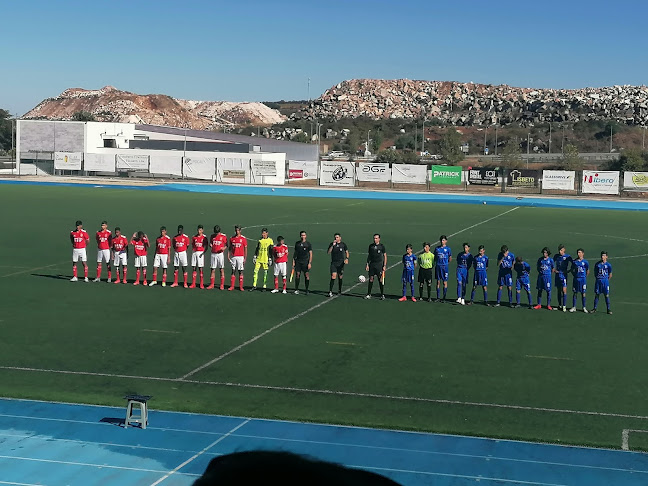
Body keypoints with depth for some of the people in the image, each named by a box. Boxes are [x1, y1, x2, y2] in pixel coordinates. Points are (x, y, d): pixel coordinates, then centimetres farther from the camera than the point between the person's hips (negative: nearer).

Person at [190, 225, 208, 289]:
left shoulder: (204, 237, -1)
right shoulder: (194, 237, 10)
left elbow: (206, 247, 0)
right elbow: (192, 245, 16)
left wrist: (203, 253, -13)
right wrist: (193, 252, 3)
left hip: (201, 253, -4)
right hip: (194, 252, 4)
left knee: (201, 269, -2)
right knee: (194, 268, 4)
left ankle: (202, 284, 2)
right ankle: (193, 284, 7)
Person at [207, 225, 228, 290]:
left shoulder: (223, 236, -3)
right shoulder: (212, 236, 8)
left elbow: (226, 245, 1)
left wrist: (224, 248, -19)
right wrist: (210, 245, -6)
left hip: (220, 253, -3)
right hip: (213, 254, 3)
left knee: (222, 270, -1)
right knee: (213, 270, 5)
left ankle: (222, 285, 2)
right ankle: (212, 284, 11)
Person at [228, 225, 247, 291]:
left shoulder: (243, 238, -1)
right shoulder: (232, 238, 8)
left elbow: (245, 249, -1)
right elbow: (230, 248, 12)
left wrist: (245, 258, -5)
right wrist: (229, 256, 3)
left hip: (240, 257, -3)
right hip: (233, 257, 3)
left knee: (240, 272, -1)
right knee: (233, 271, 5)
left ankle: (241, 287, 3)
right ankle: (232, 286, 7)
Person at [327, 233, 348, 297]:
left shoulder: (343, 244, 3)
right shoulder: (331, 244, 2)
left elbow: (347, 252, 9)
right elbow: (328, 252, -8)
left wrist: (347, 258, -10)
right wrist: (332, 245, -19)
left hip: (341, 263, 1)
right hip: (333, 263, -1)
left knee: (340, 277, 8)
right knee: (333, 277, -14)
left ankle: (339, 291, 24)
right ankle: (330, 292, -13)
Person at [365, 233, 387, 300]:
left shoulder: (382, 246, -2)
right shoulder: (371, 246, 8)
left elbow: (385, 256, 0)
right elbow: (369, 256, 13)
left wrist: (384, 266, -7)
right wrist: (367, 264, 7)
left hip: (379, 264, -3)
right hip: (372, 264, 3)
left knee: (380, 279, -2)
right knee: (371, 279, 4)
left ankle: (382, 295, 5)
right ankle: (369, 294, 11)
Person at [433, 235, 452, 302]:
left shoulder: (448, 249, -1)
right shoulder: (437, 248, 8)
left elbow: (450, 259, 4)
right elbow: (435, 257, 15)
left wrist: (445, 263, 2)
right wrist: (438, 262, 2)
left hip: (444, 267, -3)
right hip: (438, 266, 3)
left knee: (445, 282, 1)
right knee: (438, 282, 7)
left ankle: (444, 298, 7)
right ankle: (437, 297, 12)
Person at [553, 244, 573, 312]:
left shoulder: (567, 257, -6)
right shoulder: (556, 256, 5)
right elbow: (552, 263, 18)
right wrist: (554, 270, 5)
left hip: (564, 275, -4)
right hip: (557, 275, 4)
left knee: (564, 290, -9)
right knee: (559, 290, 11)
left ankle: (564, 306, -7)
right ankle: (560, 305, 21)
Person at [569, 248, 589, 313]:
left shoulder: (585, 262, -4)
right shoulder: (574, 261, 2)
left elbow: (587, 271, 5)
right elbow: (572, 269, 13)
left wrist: (584, 276, 5)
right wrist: (574, 275, 5)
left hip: (583, 279, -2)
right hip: (576, 278, 2)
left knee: (583, 293, 2)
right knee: (575, 293, 5)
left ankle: (584, 308, 10)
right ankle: (574, 307, 12)